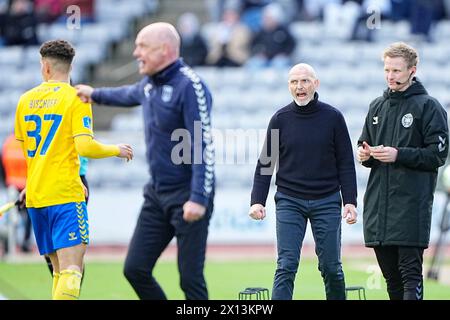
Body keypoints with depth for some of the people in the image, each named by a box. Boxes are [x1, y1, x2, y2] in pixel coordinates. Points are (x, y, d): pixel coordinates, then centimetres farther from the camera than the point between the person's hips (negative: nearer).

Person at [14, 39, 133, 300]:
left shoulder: (26, 100, 10)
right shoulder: (76, 99, -6)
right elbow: (85, 147, -16)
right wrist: (116, 150, 2)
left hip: (35, 196, 6)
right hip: (65, 194, -6)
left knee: (60, 270, 13)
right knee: (71, 270, -11)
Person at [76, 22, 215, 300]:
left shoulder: (190, 86, -16)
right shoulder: (149, 84, 10)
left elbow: (204, 146, -21)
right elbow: (129, 95, 36)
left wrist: (198, 199, -27)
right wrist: (95, 94, 50)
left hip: (187, 196, -9)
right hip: (157, 193, 9)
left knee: (191, 278, -9)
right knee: (135, 269, 6)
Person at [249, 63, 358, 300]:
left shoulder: (333, 117, 1)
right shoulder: (280, 119, 2)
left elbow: (345, 163, 3)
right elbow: (265, 163, 5)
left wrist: (350, 201, -5)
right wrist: (257, 200, -5)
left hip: (326, 202, 0)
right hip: (289, 202, 0)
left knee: (331, 267, 6)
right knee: (286, 266, -8)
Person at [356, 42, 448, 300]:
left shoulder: (428, 106, -3)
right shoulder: (377, 106, 16)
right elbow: (365, 145, 24)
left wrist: (398, 155, -17)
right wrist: (364, 154, 1)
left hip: (411, 204, -6)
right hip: (377, 203, 6)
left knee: (410, 272, -10)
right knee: (391, 275, 10)